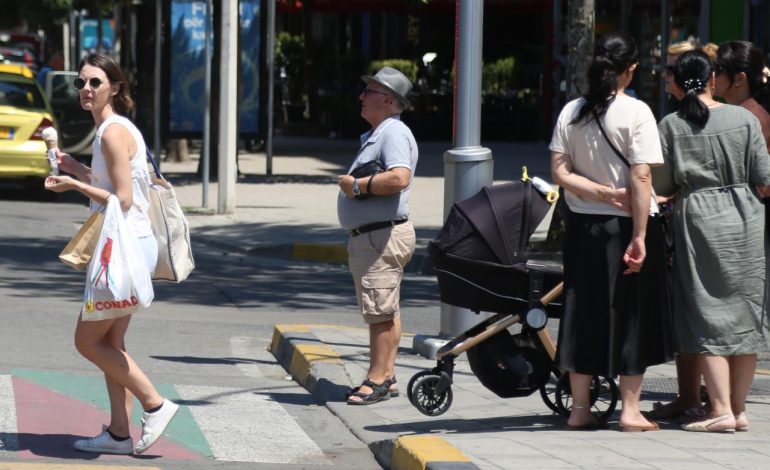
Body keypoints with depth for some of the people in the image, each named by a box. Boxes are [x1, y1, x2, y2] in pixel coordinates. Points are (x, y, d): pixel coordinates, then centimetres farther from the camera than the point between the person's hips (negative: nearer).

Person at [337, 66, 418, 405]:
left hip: (383, 235, -11)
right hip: (369, 236, 11)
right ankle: (386, 377, 16)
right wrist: (353, 184, 12)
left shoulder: (394, 133, -13)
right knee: (385, 311, 12)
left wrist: (357, 186, -19)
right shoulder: (376, 134, 20)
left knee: (380, 311, -9)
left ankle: (377, 380, -9)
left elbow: (398, 178, -29)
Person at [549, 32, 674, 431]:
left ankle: (580, 409, 13)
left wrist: (605, 193, -7)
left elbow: (559, 173, -4)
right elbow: (640, 179, -17)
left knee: (583, 312, 10)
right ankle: (630, 410, 5)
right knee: (632, 315, 4)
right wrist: (639, 236, -17)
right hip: (625, 226, -4)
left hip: (582, 226, 4)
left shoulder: (570, 112, 2)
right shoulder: (636, 113, -12)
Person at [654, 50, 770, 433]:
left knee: (708, 315, 1)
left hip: (697, 219, -1)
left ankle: (721, 408, -6)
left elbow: (661, 185, -1)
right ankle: (738, 408, 12)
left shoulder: (671, 126, -4)